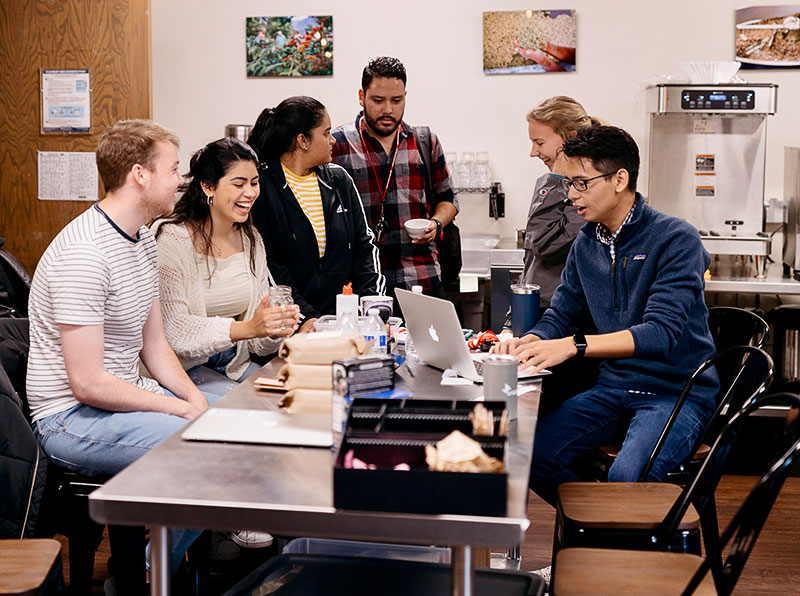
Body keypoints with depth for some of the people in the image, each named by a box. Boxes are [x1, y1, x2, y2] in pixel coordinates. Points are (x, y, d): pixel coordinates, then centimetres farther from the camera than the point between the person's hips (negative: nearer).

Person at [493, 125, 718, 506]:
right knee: (532, 453, -16)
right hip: (614, 386, 6)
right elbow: (561, 315, 15)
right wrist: (526, 343, -10)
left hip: (679, 392, -6)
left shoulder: (676, 239, -13)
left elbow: (661, 332, -24)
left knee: (626, 475, -33)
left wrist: (574, 345, -35)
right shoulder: (586, 244, 9)